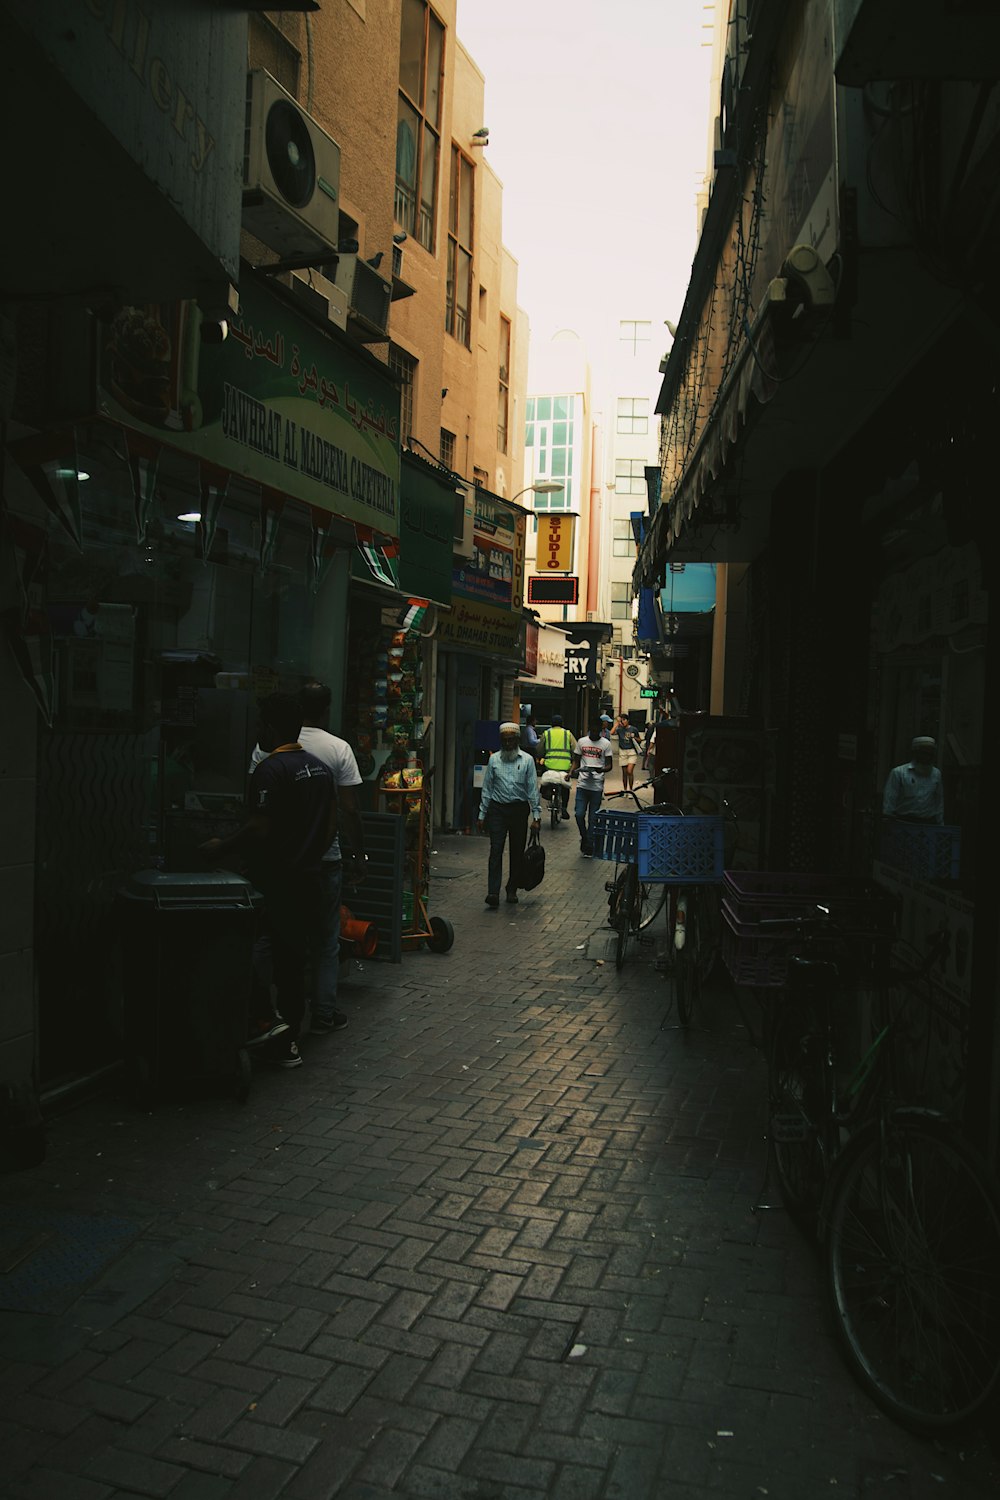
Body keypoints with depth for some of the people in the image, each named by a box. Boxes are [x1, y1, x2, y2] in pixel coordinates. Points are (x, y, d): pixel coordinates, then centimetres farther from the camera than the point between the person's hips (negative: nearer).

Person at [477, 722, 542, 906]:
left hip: (519, 809, 0)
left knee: (517, 852, 8)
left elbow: (533, 789, 2)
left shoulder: (527, 760, 3)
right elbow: (487, 788, 9)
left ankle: (512, 890, 22)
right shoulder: (494, 759, 6)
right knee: (496, 851, -9)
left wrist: (536, 815, -3)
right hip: (497, 809, 0)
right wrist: (482, 814, 6)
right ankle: (493, 892, -13)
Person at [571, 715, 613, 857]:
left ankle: (589, 847, 13)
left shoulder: (606, 744, 1)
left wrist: (602, 769, -23)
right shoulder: (581, 742, 8)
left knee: (593, 818, 3)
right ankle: (584, 838, 20)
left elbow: (609, 765, 0)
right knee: (579, 814, -6)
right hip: (582, 784, 2)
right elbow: (576, 761, 14)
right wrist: (573, 771, -7)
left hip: (597, 786, -2)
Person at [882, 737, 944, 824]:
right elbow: (889, 800, -4)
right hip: (904, 823, -3)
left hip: (929, 823, 3)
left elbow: (939, 800, 16)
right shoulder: (899, 773, -2)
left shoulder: (936, 774, 11)